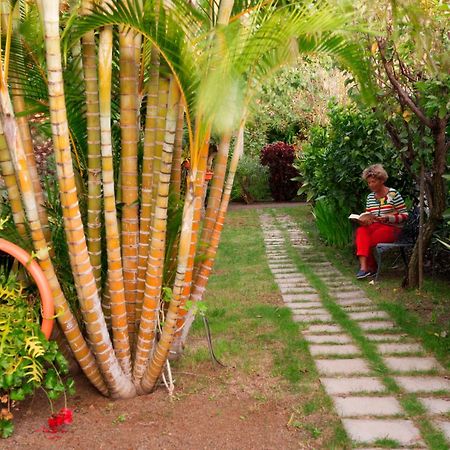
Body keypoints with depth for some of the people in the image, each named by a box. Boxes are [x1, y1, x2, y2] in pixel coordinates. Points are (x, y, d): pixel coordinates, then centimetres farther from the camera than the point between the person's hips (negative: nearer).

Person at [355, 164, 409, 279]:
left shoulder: (393, 194, -5)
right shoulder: (370, 197, 13)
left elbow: (405, 215, -5)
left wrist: (387, 218, -20)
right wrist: (364, 219, -5)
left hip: (392, 228, -5)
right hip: (375, 226, 5)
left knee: (364, 240, -27)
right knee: (361, 231, -30)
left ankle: (371, 268, -8)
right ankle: (364, 267, -36)